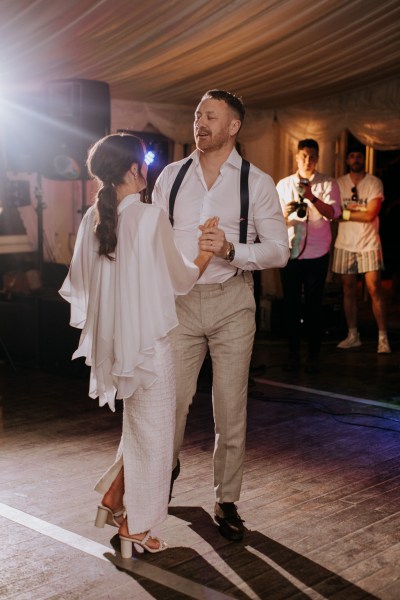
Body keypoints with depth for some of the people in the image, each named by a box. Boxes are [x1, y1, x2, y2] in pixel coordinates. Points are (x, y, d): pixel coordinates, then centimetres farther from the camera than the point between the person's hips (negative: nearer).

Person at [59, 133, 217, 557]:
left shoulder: (93, 218, 2)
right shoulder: (151, 217, -15)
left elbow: (79, 283, 11)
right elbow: (180, 279, -4)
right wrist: (207, 252, 14)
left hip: (110, 340, 6)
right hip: (147, 339, -6)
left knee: (138, 426, 25)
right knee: (151, 432, 7)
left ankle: (114, 497, 26)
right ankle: (136, 529, 17)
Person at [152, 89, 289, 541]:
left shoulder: (257, 182, -1)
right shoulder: (171, 176, 7)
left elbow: (278, 249, -3)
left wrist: (232, 250, -20)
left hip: (231, 303, -1)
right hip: (179, 301, 2)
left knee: (231, 410, 4)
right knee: (170, 400, 4)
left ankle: (226, 503, 21)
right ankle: (166, 471, 35)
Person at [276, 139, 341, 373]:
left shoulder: (328, 184, 2)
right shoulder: (283, 185, 9)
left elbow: (333, 213, -14)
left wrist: (312, 197, -29)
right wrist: (284, 213, -20)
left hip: (317, 253, -2)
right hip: (290, 251, 2)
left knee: (314, 305, 3)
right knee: (291, 304, 5)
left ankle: (314, 355, 12)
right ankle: (294, 353, 15)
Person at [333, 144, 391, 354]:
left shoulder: (375, 183, -1)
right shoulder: (339, 183, 7)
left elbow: (370, 215, -10)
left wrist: (346, 213, -8)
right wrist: (358, 211, -8)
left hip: (369, 244, -2)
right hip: (345, 244, 3)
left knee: (374, 289, -7)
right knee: (348, 289, 6)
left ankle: (383, 337, -3)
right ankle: (352, 335, 16)